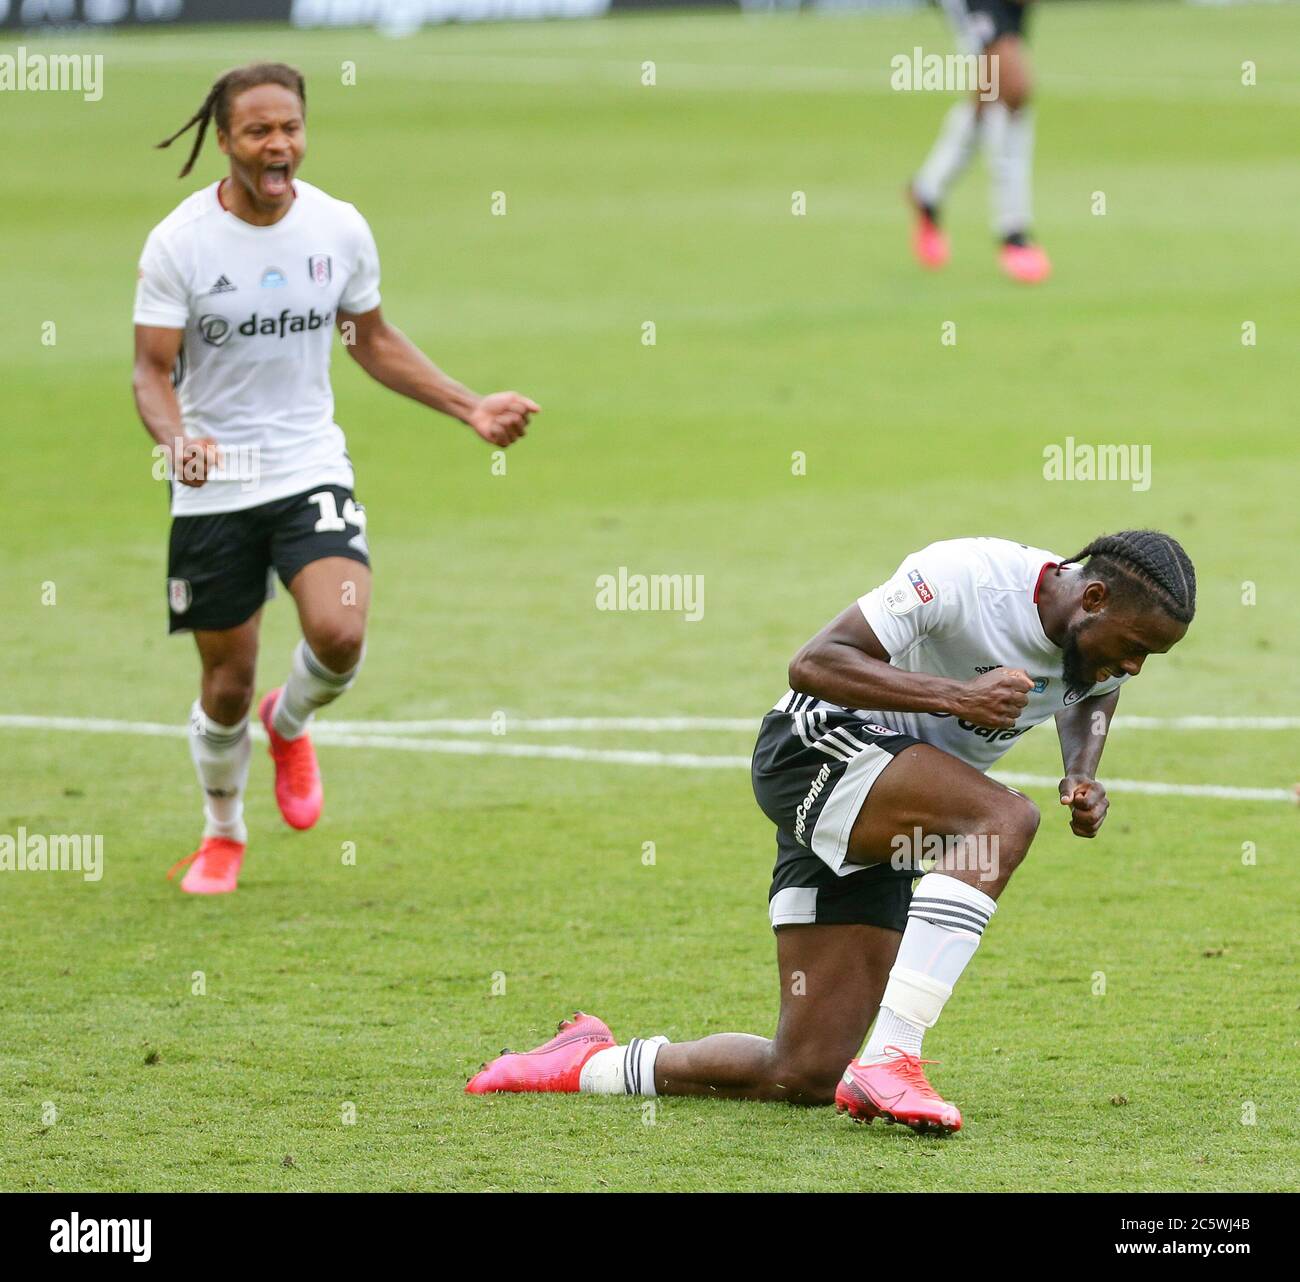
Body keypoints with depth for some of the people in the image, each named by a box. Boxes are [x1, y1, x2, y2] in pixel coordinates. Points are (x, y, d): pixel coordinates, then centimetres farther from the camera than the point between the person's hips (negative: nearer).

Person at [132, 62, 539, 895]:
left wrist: (471, 409, 5)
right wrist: (176, 438, -31)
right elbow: (153, 369, -10)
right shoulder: (181, 242, -11)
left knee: (340, 634, -23)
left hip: (310, 470, 1)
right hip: (214, 490, -1)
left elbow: (374, 342, 13)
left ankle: (290, 724, 14)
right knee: (227, 684, 5)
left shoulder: (339, 228, -2)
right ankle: (224, 831, 35)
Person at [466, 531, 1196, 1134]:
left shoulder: (1103, 637, -3)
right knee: (1006, 818, -35)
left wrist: (1084, 779, 1)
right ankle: (890, 1058, -38)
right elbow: (815, 664, -24)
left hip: (887, 829, 8)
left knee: (804, 1077, 0)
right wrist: (957, 695, -34)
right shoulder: (965, 577, -24)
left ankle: (591, 1064, 20)